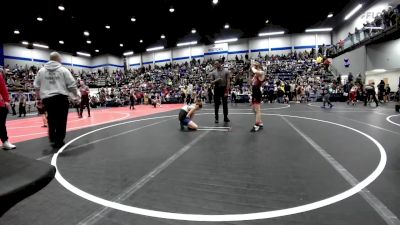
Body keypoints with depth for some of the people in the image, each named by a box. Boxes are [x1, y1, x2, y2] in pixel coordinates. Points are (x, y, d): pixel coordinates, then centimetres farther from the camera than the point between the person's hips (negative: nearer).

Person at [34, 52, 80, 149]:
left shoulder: (41, 71, 12)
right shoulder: (63, 70, 1)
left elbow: (36, 86, 13)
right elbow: (72, 85, -2)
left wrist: (39, 98, 23)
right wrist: (76, 96, 10)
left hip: (47, 99, 4)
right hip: (61, 98, -4)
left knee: (51, 120, 15)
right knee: (61, 121, 3)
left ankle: (53, 140, 17)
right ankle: (59, 141, 7)